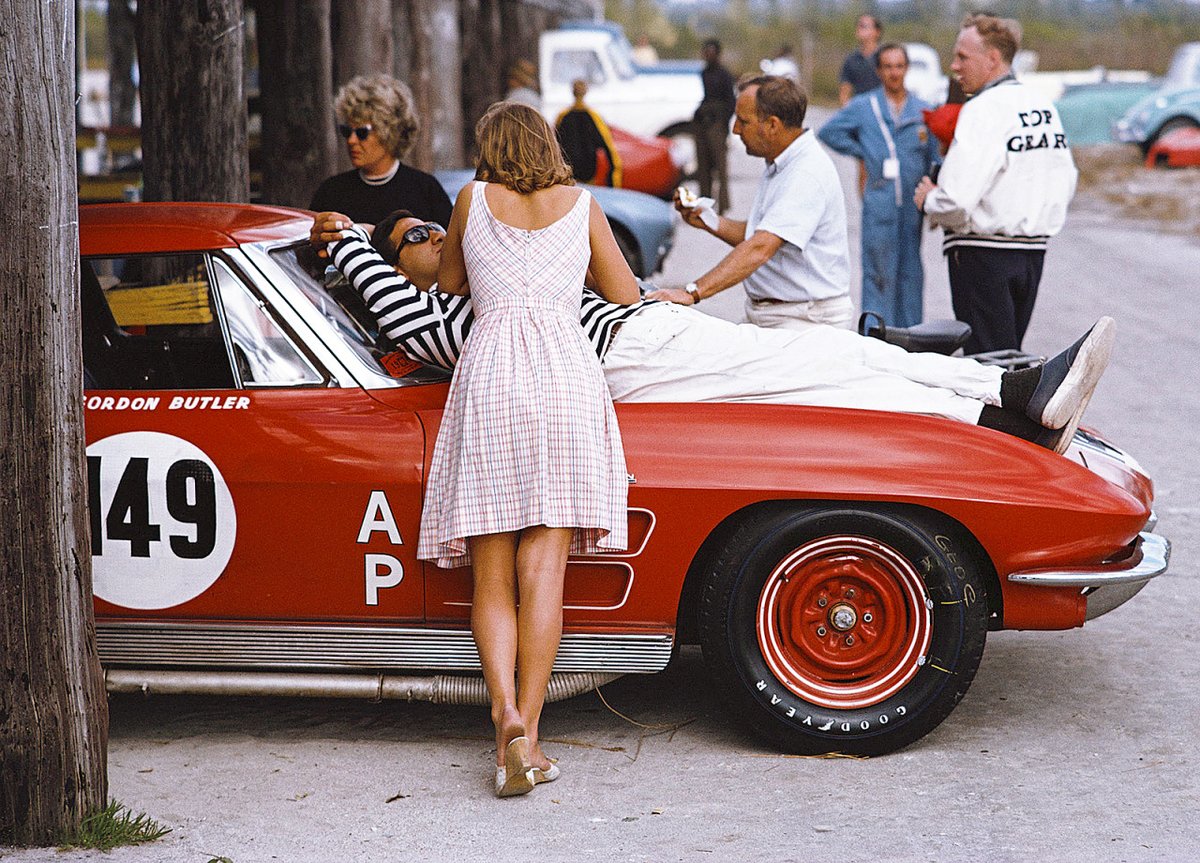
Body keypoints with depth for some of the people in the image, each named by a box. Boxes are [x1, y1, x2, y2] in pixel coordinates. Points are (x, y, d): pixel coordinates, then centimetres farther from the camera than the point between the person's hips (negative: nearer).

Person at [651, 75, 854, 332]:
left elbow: (761, 249, -28)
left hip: (807, 321, -9)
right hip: (761, 315, 9)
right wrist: (708, 221, 8)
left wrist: (693, 292, -33)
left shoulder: (809, 173, -19)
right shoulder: (778, 167, 15)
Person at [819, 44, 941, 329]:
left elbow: (934, 159, 12)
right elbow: (828, 132, 10)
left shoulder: (922, 111, 11)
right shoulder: (864, 107, 6)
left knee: (911, 272, 7)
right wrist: (862, 153, 3)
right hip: (879, 202, -2)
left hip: (913, 204, 2)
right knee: (879, 273, -4)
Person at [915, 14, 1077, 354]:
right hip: (1034, 250, 8)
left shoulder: (983, 110, -16)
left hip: (983, 254, -8)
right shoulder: (1044, 106, 10)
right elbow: (1066, 183, 17)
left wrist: (928, 200, -4)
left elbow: (957, 200, -24)